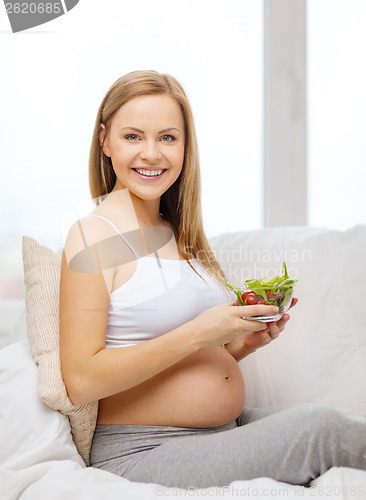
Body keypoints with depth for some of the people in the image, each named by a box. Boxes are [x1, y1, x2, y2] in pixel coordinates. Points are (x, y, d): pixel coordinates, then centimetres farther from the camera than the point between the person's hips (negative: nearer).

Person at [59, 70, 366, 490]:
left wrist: (244, 341, -1)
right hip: (141, 454, -7)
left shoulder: (178, 235, 12)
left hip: (228, 429, 7)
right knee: (317, 425, -21)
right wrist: (199, 333, -20)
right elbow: (81, 382, -17)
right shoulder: (94, 233, -10)